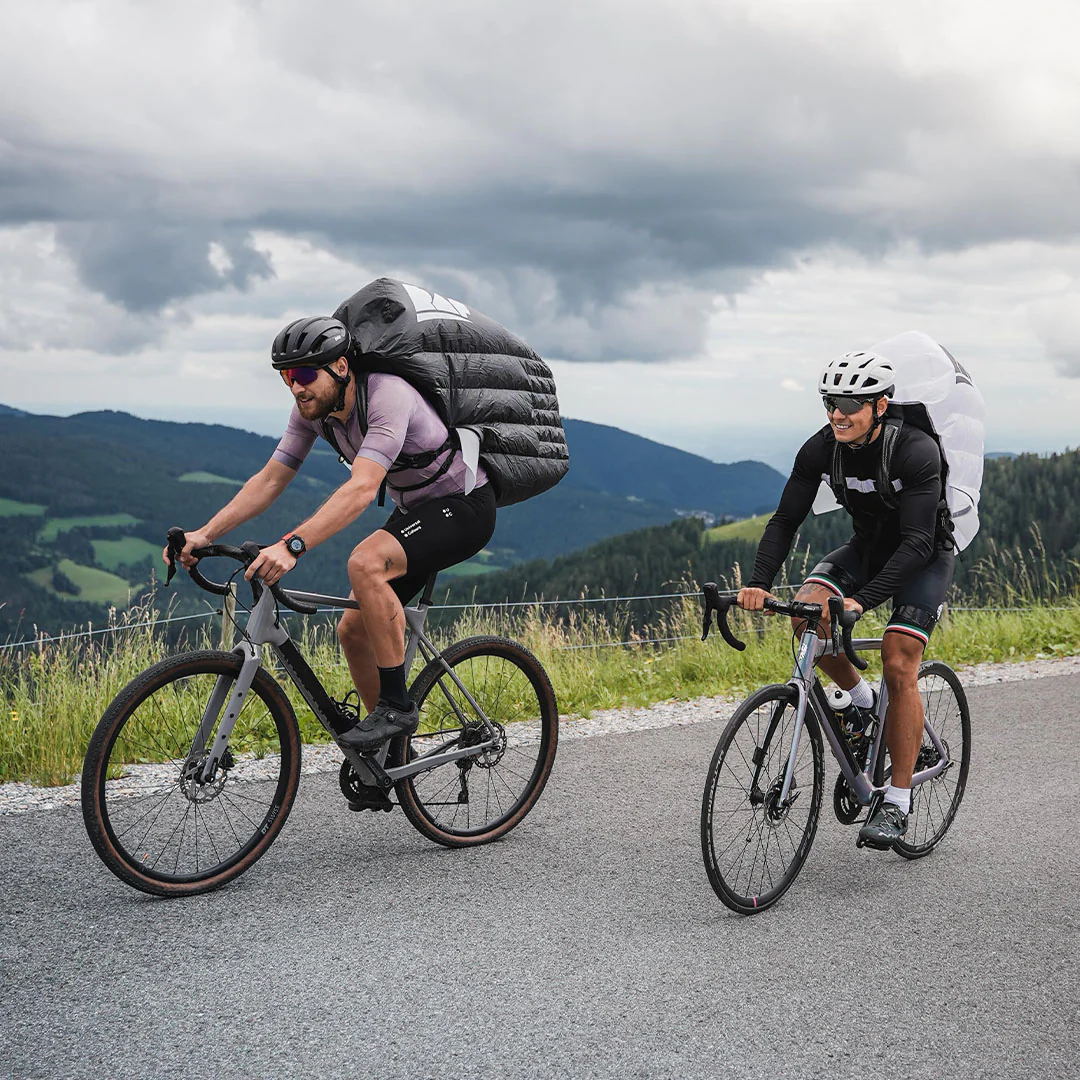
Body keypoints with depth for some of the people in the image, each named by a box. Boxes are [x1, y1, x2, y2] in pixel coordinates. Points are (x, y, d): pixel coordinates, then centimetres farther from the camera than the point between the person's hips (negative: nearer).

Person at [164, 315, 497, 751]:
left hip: (464, 506, -8)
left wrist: (292, 546, -52)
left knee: (365, 562, -32)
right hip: (414, 510, 9)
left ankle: (397, 705, -20)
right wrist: (205, 534, -16)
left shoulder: (388, 396, -30)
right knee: (353, 630, 2)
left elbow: (362, 488, -42)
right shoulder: (313, 408, -6)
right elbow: (269, 479, -4)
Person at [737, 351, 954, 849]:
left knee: (899, 666, -18)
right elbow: (785, 520, -15)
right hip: (867, 546, 5)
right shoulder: (821, 448, -16)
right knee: (807, 611, -21)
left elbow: (917, 542, -36)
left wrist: (862, 600, -48)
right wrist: (758, 583, -32)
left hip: (924, 558, -5)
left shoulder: (917, 451, -31)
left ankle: (896, 802, -8)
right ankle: (861, 704, 5)